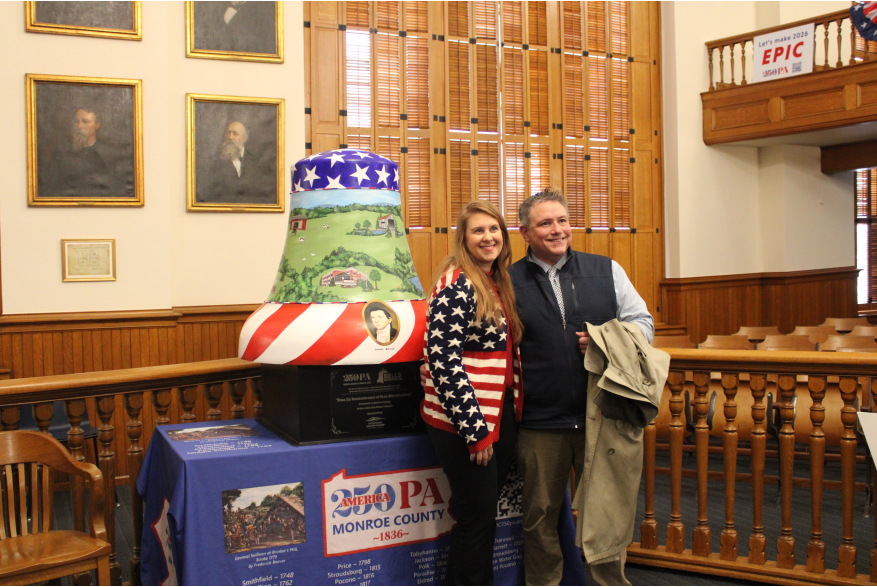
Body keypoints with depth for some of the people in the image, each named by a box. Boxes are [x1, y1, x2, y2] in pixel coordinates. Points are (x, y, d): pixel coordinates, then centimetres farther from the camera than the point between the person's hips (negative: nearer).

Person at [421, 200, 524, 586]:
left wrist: (512, 411, 13)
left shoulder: (498, 282, 11)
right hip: (464, 422, -8)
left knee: (484, 514, 15)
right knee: (477, 517, 2)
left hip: (501, 415, 8)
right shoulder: (456, 284, -14)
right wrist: (474, 428, -20)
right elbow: (442, 361, -20)